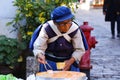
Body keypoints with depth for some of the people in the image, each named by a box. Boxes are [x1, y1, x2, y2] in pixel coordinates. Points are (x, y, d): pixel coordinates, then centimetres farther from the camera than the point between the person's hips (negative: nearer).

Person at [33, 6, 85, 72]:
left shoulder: (75, 30, -16)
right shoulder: (47, 29, -19)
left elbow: (79, 50, -8)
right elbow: (38, 47, -18)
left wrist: (71, 61, -24)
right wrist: (40, 55, -41)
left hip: (69, 62, 1)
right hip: (49, 63, -1)